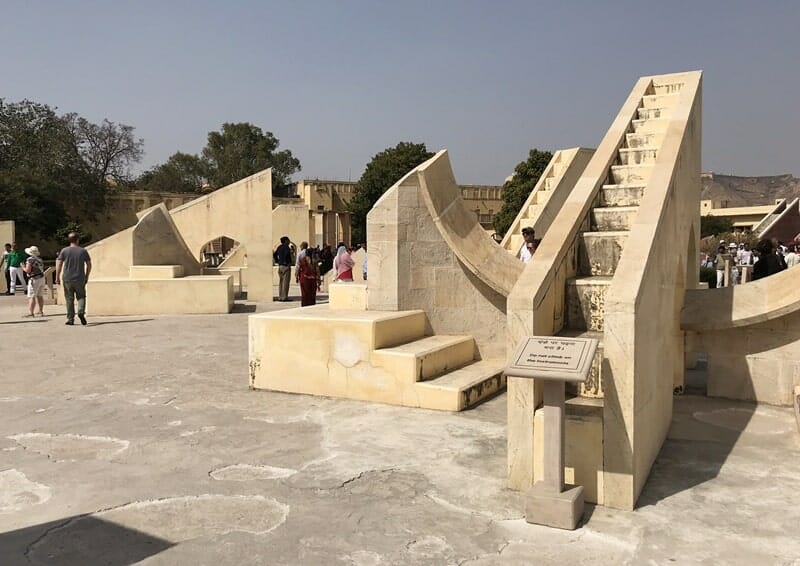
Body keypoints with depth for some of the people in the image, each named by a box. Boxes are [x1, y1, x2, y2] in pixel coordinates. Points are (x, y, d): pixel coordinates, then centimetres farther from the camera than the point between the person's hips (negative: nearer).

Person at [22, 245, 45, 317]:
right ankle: (41, 311, 20)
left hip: (34, 279, -8)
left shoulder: (30, 259, -12)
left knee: (31, 296, -8)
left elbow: (28, 270, -15)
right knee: (40, 296, 14)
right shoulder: (40, 259, 12)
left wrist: (23, 267, 3)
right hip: (42, 278, 8)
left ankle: (30, 313, -13)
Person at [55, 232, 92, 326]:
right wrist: (86, 277, 15)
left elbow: (58, 265, -3)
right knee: (81, 296, 12)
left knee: (69, 299, 6)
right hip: (80, 279, 0)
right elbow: (89, 265, 5)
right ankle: (81, 312, -13)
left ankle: (70, 319, 7)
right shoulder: (83, 251, 2)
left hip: (67, 279, 0)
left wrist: (57, 277, 3)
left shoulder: (64, 251, 1)